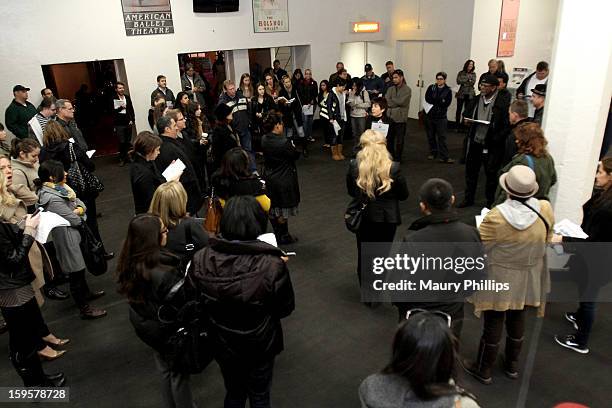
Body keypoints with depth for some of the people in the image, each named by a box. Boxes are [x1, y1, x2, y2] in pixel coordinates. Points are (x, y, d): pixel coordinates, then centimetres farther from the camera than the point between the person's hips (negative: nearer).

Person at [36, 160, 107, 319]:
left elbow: (79, 201, 5)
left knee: (79, 267, 27)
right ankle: (85, 309, 19)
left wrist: (80, 209, -16)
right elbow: (75, 220, -24)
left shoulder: (59, 188, -1)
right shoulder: (53, 199, -29)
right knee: (76, 272, 4)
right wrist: (77, 214, -3)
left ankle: (86, 293, 48)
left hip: (73, 234, 10)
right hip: (67, 238, -10)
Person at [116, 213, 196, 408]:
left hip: (144, 325, 8)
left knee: (164, 370, 29)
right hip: (168, 329, -7)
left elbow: (136, 297, 1)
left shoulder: (129, 263, -14)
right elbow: (183, 303, -27)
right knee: (179, 374, 18)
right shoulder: (165, 274, -38)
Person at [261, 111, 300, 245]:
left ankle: (277, 234, 34)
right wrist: (293, 146, 5)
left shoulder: (264, 140, -4)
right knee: (283, 210, 8)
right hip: (283, 180, -7)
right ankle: (284, 237, 22)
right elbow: (296, 155, -14)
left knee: (272, 209, 18)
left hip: (269, 178, 7)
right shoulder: (284, 142, -25)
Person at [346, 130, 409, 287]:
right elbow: (404, 195, -6)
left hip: (363, 217, 2)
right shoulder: (393, 168, -19)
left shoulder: (354, 166, -14)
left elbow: (351, 191, 1)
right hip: (387, 218, -1)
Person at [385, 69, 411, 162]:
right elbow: (386, 101, -3)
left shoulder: (407, 90, -3)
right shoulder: (390, 89, 10)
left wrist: (391, 100, -4)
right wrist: (397, 103, -15)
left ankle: (397, 159, 17)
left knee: (399, 140, 6)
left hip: (400, 118, -4)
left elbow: (401, 101, -15)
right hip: (389, 117, 4)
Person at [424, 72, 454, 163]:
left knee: (442, 137, -6)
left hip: (441, 117, -3)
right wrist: (439, 102, -14)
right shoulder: (431, 88, 6)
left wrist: (433, 101, -11)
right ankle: (433, 152, 28)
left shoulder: (448, 90, -1)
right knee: (431, 136, 13)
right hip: (430, 115, 3)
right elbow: (427, 99, -9)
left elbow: (446, 104, -12)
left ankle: (444, 156, -7)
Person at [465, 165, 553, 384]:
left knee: (493, 324, 12)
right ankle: (512, 365, 44)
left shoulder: (496, 216, -29)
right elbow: (546, 239, 3)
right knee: (517, 321, 23)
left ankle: (483, 370, 31)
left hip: (500, 280, -4)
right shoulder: (545, 210, -15)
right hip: (528, 279, 4)